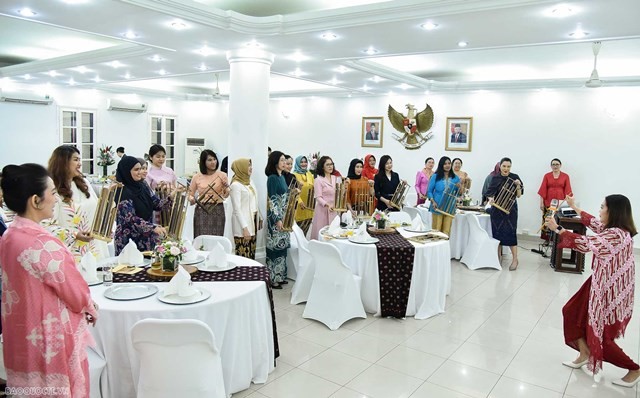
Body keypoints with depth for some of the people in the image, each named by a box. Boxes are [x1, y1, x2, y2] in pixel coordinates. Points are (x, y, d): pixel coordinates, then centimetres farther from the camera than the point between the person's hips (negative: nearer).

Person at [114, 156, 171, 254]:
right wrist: (154, 228, -32)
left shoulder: (142, 186, 6)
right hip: (129, 240, -6)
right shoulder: (122, 192, -15)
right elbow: (130, 218, -22)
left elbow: (157, 204, 6)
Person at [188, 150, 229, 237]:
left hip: (217, 211, 0)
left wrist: (226, 187, -14)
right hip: (201, 211, 0)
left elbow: (226, 195, 5)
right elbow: (191, 194, 13)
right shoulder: (197, 177, 3)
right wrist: (192, 199, -8)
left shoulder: (222, 175, 1)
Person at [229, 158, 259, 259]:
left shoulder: (249, 181, 12)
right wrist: (244, 228, -18)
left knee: (251, 254, 9)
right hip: (242, 225, -7)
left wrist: (258, 218, 12)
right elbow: (237, 209, -15)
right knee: (243, 256, -6)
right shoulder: (236, 185, -11)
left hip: (253, 221, 7)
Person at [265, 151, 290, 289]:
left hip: (284, 215, 8)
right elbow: (272, 200, -17)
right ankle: (273, 279, 7)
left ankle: (280, 275, 22)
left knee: (282, 245, 12)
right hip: (276, 216, -8)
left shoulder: (282, 177, 12)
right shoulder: (272, 178, -13)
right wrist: (278, 219, -19)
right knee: (275, 246, -2)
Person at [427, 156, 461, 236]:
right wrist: (433, 202, -13)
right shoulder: (436, 177, 2)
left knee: (446, 231, 1)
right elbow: (429, 191, 1)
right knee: (436, 230, 0)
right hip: (437, 207, -2)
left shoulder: (455, 178, 8)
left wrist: (459, 188, -9)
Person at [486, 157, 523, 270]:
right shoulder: (495, 179, 2)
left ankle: (515, 259, 1)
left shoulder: (515, 177, -3)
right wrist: (491, 199, -22)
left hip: (510, 209, -2)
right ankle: (498, 257, 19)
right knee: (497, 232, 5)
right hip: (497, 209, 2)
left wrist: (518, 185, -19)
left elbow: (519, 195, -2)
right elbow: (490, 193, 0)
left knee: (510, 232, -7)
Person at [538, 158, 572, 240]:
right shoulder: (547, 176, 5)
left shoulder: (565, 176, 5)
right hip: (548, 203, 1)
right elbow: (543, 190, 4)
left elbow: (567, 191, 3)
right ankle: (547, 239, 11)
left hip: (560, 203, -1)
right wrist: (541, 203, 0)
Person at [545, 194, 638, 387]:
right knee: (571, 312, 17)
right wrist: (574, 207, 25)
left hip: (610, 290, -10)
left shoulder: (616, 235, -29)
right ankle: (584, 355, 30)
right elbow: (594, 223, 18)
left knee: (601, 337, 4)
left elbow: (584, 243, -29)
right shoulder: (613, 229, 1)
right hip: (602, 283, 10)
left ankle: (634, 370, 23)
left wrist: (557, 229, -23)